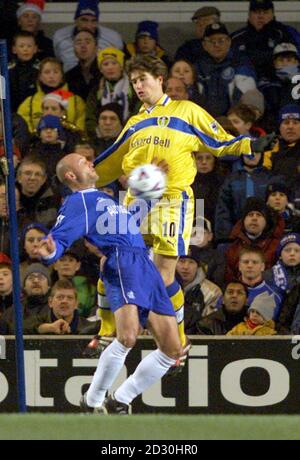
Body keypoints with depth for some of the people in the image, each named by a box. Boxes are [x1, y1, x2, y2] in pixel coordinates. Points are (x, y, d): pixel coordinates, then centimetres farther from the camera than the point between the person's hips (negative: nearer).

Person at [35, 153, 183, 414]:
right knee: (128, 336, -29)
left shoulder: (105, 198, 30)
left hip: (146, 268, 9)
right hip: (122, 264, -9)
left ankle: (119, 402, 12)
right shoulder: (76, 203, 4)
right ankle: (92, 402, -12)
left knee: (172, 350, 2)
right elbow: (60, 237, -10)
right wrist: (51, 252, -32)